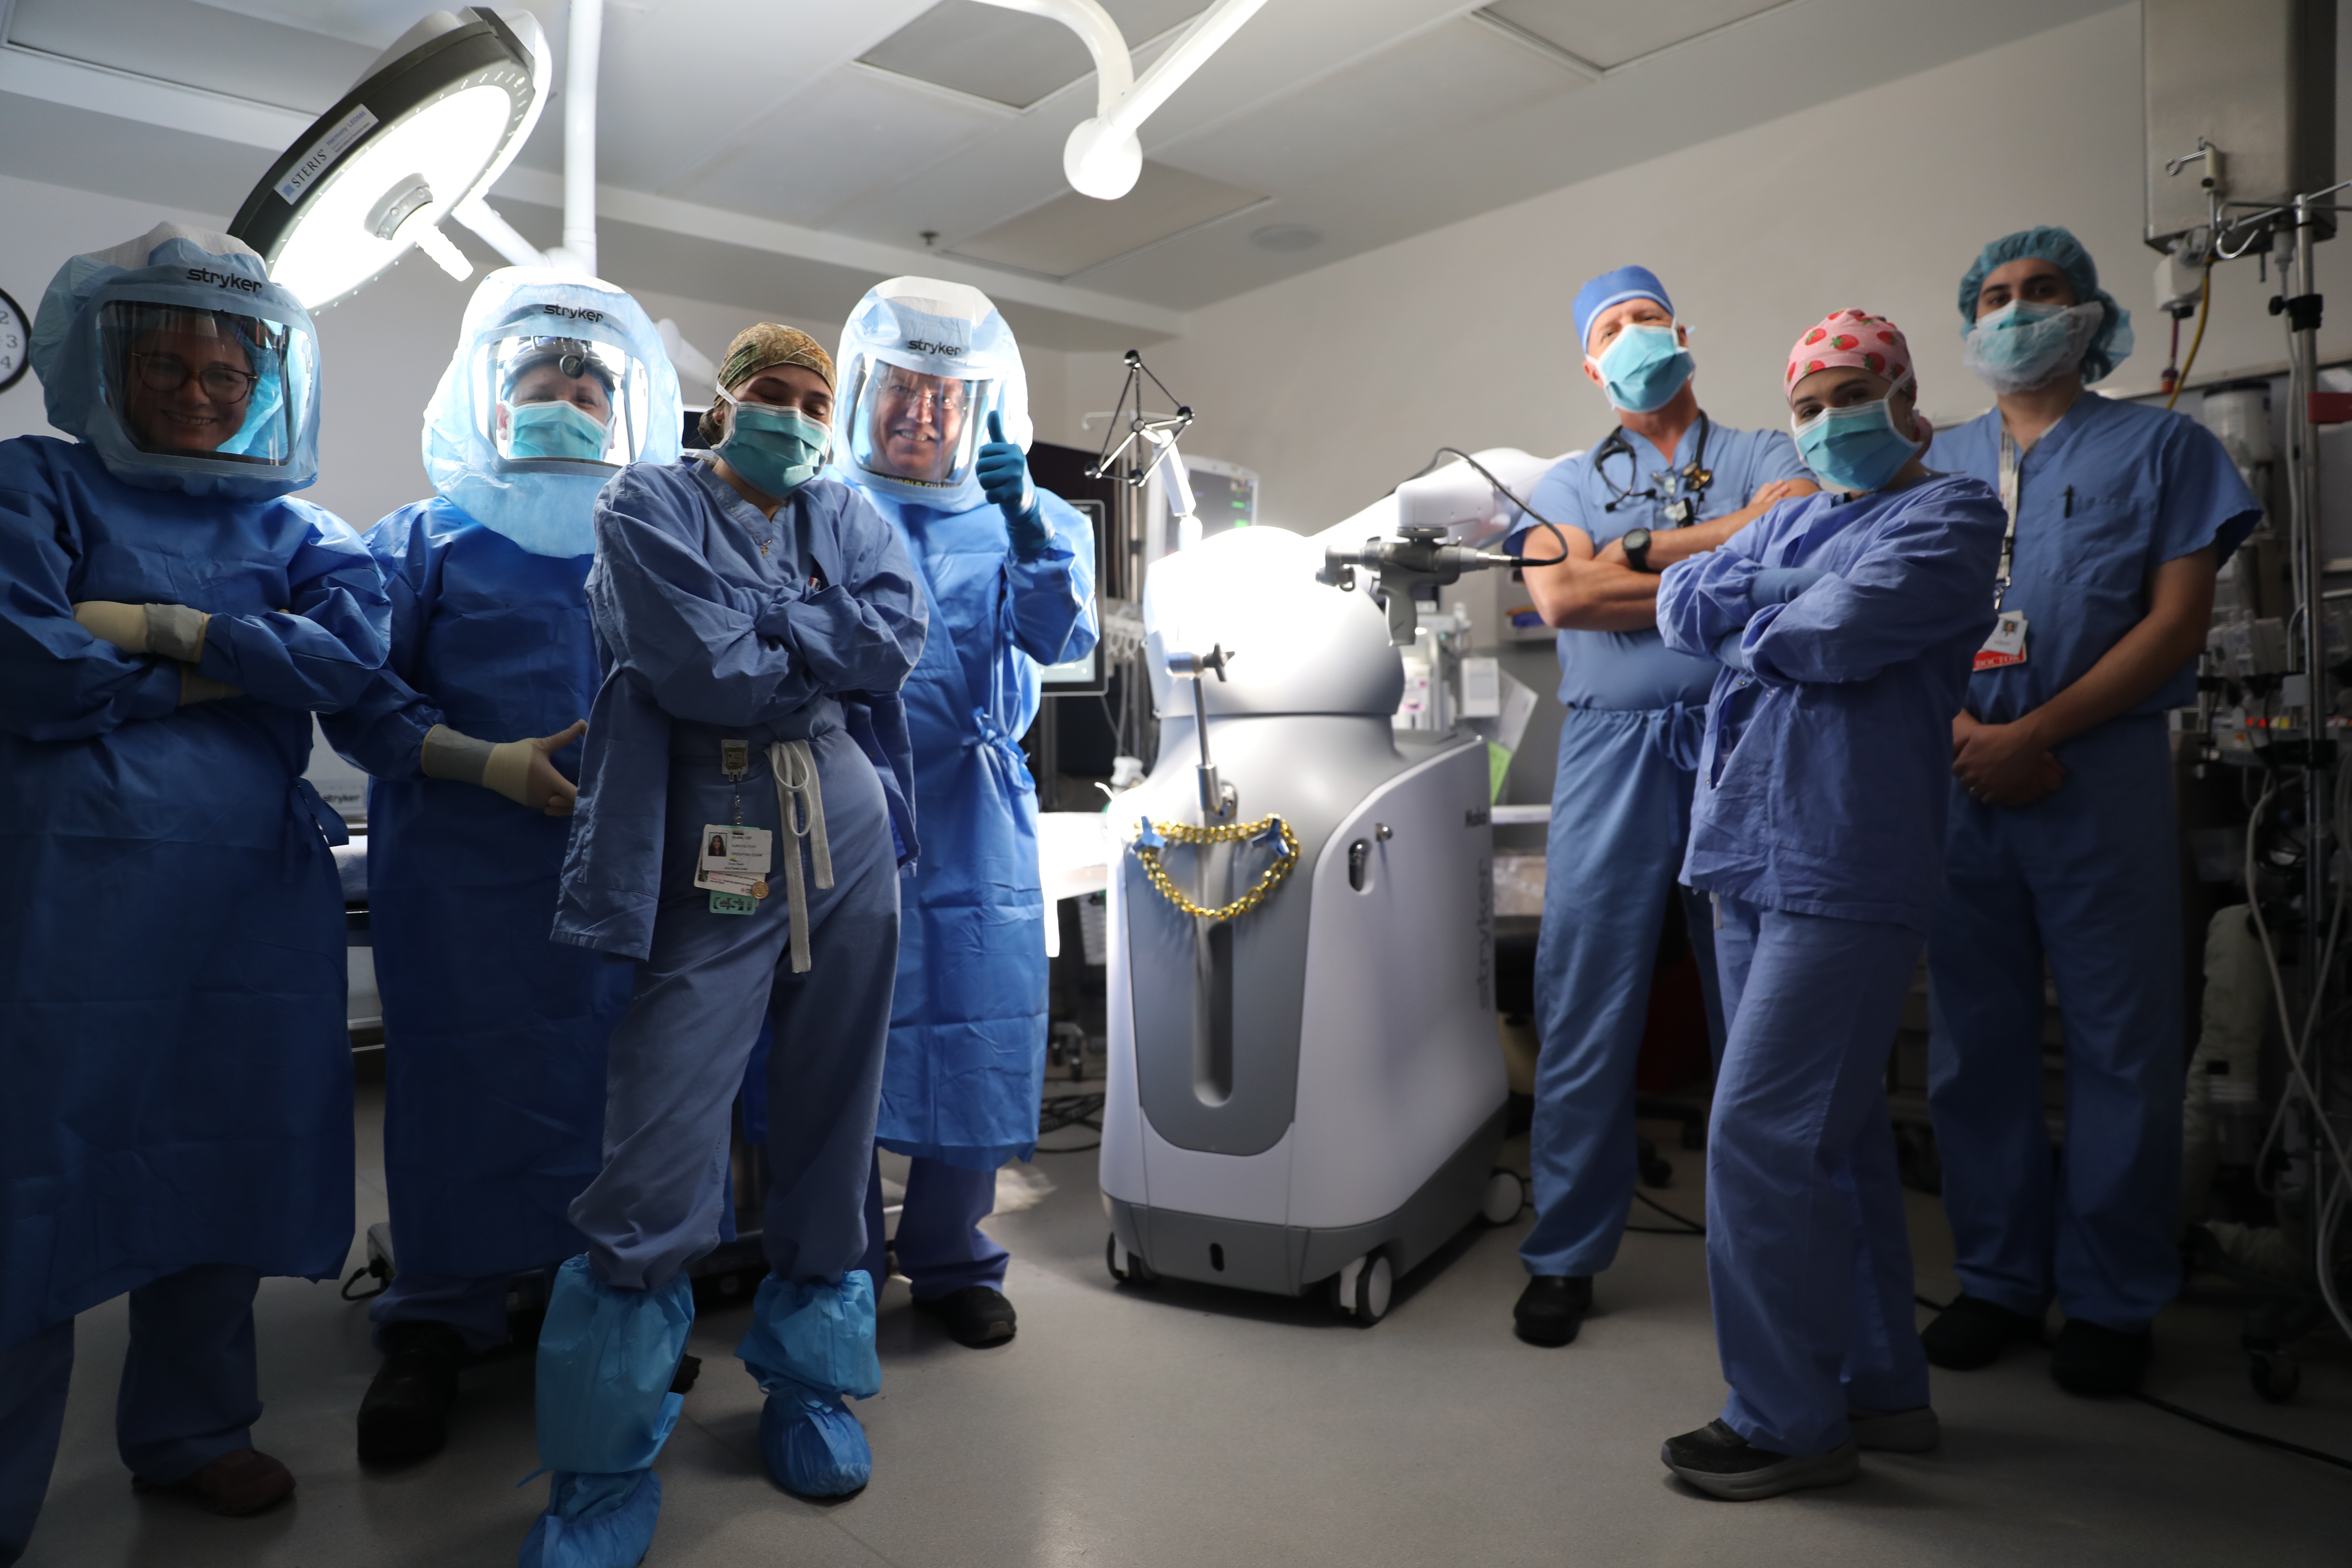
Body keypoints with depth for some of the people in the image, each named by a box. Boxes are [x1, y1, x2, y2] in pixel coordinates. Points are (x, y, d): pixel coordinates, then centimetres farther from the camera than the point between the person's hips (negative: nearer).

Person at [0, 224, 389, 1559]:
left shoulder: (292, 523, 13)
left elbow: (354, 648, -7)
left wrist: (163, 626, -12)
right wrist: (233, 667, -5)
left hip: (258, 883, 4)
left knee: (228, 1153, 11)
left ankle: (191, 1429, 30)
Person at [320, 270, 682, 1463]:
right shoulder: (427, 540, 9)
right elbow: (359, 698, 0)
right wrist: (487, 764, -13)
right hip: (467, 872, -2)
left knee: (623, 1072, 4)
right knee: (465, 1076, 2)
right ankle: (438, 1322, 19)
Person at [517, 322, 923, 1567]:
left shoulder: (850, 520, 17)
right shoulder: (649, 505, 6)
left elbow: (899, 640, -3)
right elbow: (698, 668, -11)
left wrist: (761, 626, -7)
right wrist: (830, 654, 0)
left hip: (847, 835, 4)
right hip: (711, 847, -4)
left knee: (831, 1122, 12)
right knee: (659, 1170, -7)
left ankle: (809, 1384, 31)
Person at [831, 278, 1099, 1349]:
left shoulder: (1026, 523, 8)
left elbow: (1060, 636, -11)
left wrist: (1025, 521, -24)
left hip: (974, 828, 1)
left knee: (975, 1046, 5)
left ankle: (951, 1263, 25)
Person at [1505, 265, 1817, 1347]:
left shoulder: (1762, 456, 16)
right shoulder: (1568, 485, 18)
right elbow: (1559, 597, -2)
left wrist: (1640, 555, -5)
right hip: (1612, 751, 1)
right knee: (1586, 1007, -1)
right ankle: (1565, 1256, 10)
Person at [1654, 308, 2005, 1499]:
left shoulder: (1951, 514, -1)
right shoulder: (1790, 519, 21)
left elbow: (1837, 634, -15)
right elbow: (1681, 607, 8)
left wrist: (1745, 624, 2)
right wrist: (1789, 604, -5)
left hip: (1844, 873, -8)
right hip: (1751, 861, 8)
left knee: (1760, 1136, -10)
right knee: (1834, 1135, 14)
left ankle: (1788, 1419, 5)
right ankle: (1881, 1387, 27)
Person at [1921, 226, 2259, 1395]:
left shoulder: (2161, 447, 6)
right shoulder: (1939, 463, 15)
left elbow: (2176, 621, -4)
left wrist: (2032, 735, -14)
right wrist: (1959, 733, -9)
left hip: (2103, 774, -3)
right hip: (1958, 779, 3)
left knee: (2120, 1047, 2)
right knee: (1974, 1041, 7)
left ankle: (2111, 1300, 16)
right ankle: (1998, 1277, 20)